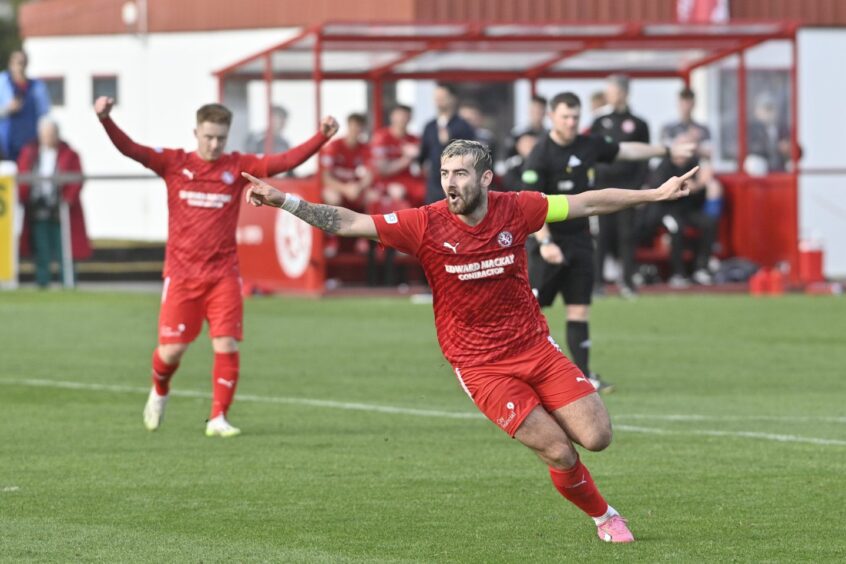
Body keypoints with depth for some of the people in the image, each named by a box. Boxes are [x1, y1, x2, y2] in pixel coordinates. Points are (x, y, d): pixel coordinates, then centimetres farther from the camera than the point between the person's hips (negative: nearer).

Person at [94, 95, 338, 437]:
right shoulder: (174, 163, 1)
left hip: (223, 274, 1)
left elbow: (284, 161, -6)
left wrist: (322, 137, -17)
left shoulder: (237, 167, 2)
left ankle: (218, 418, 3)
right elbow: (130, 149, -9)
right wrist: (105, 120, -25)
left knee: (227, 346, -8)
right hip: (182, 274, -1)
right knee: (172, 349, -2)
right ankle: (159, 392, 31)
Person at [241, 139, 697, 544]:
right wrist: (284, 201, -27)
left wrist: (655, 194, 7)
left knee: (596, 437, -6)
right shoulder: (426, 224, -14)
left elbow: (588, 203, 5)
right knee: (559, 453, -10)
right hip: (480, 365, -3)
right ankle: (604, 517, 18)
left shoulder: (514, 210, -7)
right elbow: (348, 224, -16)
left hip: (534, 346, 3)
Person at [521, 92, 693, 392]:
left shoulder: (589, 146, 6)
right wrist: (545, 242, -28)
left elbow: (626, 150, 23)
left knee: (580, 310, 5)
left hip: (579, 238, 6)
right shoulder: (541, 154, -14)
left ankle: (583, 375, 6)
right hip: (549, 240, -6)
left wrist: (668, 150, 29)